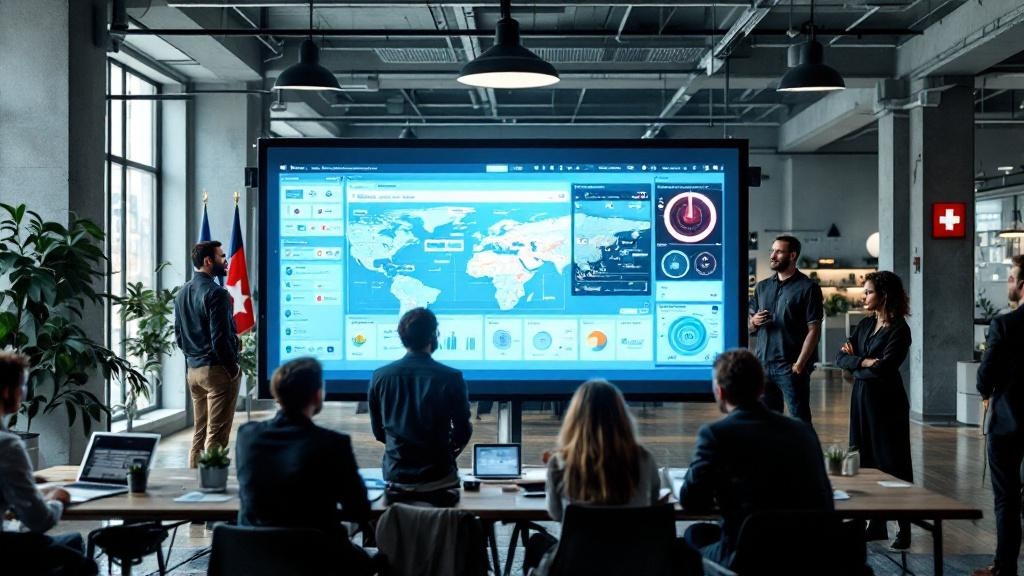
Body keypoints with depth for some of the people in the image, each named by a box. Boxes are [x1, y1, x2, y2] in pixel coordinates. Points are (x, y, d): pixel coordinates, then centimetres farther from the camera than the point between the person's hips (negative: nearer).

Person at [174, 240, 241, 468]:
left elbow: (179, 335, 15)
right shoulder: (216, 293, -15)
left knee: (199, 432, 14)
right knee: (216, 435, -4)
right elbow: (220, 338, -19)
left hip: (193, 370, 8)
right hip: (217, 370, -8)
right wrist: (233, 368, -9)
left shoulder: (182, 293, 11)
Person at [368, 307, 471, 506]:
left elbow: (378, 431, 6)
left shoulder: (380, 376, -5)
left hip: (396, 478, 2)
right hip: (438, 482, -2)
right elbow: (463, 432, -2)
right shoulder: (451, 378, -12)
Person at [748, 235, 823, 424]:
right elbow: (749, 327, 19)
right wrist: (754, 321, -5)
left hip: (790, 368, -5)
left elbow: (814, 330, -8)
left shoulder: (808, 288, -3)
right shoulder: (762, 286, 14)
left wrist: (800, 364, -16)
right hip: (763, 365, 6)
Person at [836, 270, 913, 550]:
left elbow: (883, 368, -20)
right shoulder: (865, 324, 11)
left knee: (893, 464, -2)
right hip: (862, 398, 7)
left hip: (887, 402, -7)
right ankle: (877, 525, 16)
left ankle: (905, 530, 5)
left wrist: (855, 363, -6)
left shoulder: (899, 330, -11)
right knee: (866, 462, 8)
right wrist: (864, 362, -13)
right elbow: (841, 358, 4)